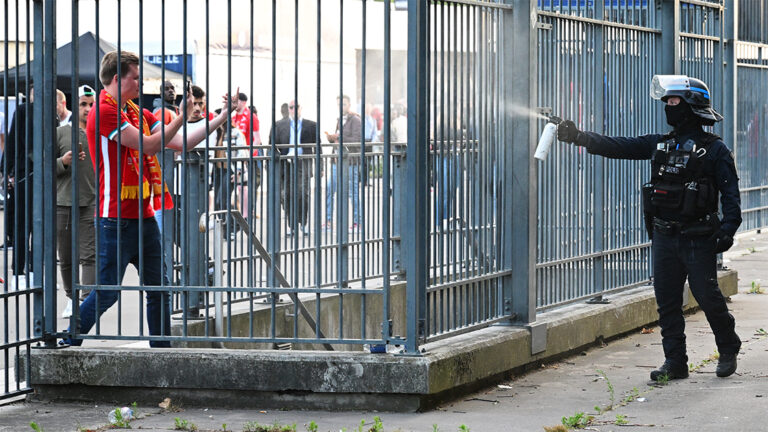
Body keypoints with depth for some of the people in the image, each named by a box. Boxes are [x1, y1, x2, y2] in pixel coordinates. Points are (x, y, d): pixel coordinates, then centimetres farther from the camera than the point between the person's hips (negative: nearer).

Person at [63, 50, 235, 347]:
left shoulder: (137, 113, 14)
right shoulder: (105, 112, -13)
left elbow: (181, 143, 13)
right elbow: (149, 145, -18)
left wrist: (220, 119, 8)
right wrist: (181, 117, -11)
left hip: (144, 216, 9)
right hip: (117, 219, -9)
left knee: (158, 288, 8)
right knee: (106, 292, -6)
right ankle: (67, 347, 5)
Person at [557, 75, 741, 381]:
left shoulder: (713, 149, -3)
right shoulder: (660, 145, 11)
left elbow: (730, 192, -6)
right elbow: (619, 147, 6)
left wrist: (727, 228, -18)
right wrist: (579, 137, -4)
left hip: (698, 238, -5)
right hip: (664, 237, 5)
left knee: (707, 296, -2)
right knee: (667, 301, 5)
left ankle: (728, 351, 19)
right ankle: (675, 362, 11)